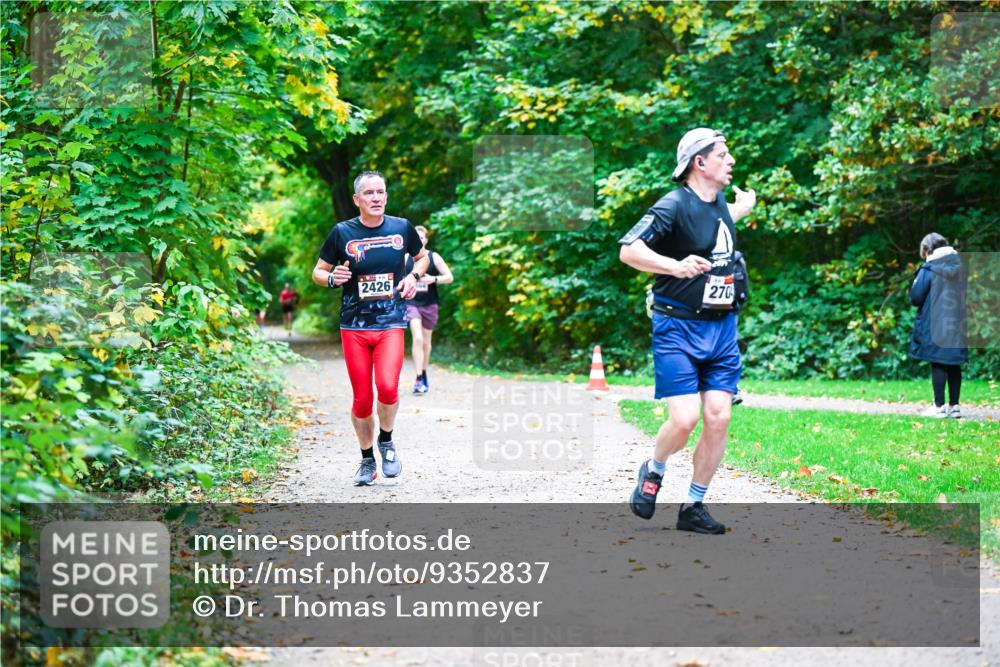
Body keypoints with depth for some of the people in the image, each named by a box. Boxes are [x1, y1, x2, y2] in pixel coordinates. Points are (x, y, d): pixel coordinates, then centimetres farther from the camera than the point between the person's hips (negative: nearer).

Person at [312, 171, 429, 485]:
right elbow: (318, 271, 8)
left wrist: (414, 276, 2)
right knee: (362, 399, 2)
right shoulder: (342, 232, -2)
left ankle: (386, 441, 8)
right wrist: (332, 278, -14)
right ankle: (367, 460, 23)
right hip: (354, 326, 0)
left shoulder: (402, 228, 3)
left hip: (391, 324, 0)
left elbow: (422, 256, 22)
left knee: (387, 387, -20)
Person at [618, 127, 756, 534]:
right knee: (684, 419, -14)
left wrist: (742, 208, 38)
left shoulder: (719, 203, 12)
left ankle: (693, 508, 11)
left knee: (718, 418, -2)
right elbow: (629, 250, -24)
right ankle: (653, 471, 18)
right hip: (678, 328, -7)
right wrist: (676, 266, -36)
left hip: (721, 328, 7)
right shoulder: (674, 206, -12)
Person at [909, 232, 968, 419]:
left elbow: (915, 297, -9)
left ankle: (939, 406, 0)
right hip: (958, 324, 5)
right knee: (955, 365, 10)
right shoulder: (961, 266, 6)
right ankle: (954, 405, 13)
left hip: (935, 325, -5)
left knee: (938, 364, -1)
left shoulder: (929, 269, -9)